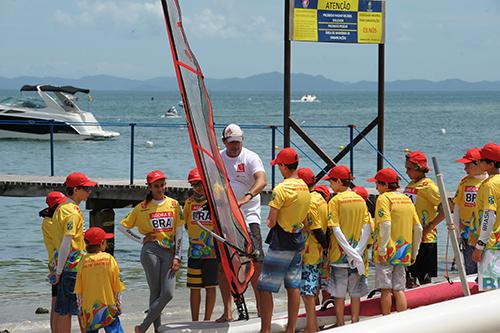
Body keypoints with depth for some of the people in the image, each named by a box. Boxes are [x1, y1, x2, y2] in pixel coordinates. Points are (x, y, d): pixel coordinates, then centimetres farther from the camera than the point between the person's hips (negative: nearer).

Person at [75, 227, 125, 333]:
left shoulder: (84, 261, -3)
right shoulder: (109, 259, -6)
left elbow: (78, 289, 0)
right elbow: (116, 285, -1)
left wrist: (80, 307, 11)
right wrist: (118, 304, 11)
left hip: (89, 307, 2)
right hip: (108, 305, -2)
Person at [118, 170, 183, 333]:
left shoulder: (174, 204, 10)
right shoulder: (143, 207, 6)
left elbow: (179, 233, 9)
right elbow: (122, 226, 10)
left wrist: (177, 257, 2)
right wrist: (141, 239, 2)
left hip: (169, 252, 2)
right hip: (151, 250, -2)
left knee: (168, 293, -11)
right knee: (155, 292, -6)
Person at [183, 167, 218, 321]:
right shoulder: (190, 202, 8)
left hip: (212, 251, -3)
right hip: (194, 251, 3)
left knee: (210, 286, 2)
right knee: (194, 287, 5)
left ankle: (207, 320, 10)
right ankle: (194, 322, 13)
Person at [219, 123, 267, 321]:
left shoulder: (251, 158, -4)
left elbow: (261, 181, -21)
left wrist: (247, 196, -38)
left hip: (248, 215, -3)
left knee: (256, 262, -11)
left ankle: (261, 307, -2)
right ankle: (227, 311, 5)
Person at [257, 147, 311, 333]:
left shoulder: (281, 189, -18)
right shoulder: (305, 188, 7)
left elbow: (271, 221, -16)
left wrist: (269, 221, 4)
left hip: (281, 244, -8)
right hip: (298, 242, 8)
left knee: (265, 287, -3)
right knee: (293, 286, 12)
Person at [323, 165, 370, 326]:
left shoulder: (335, 201, -10)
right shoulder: (360, 200, 5)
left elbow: (336, 230, -17)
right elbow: (367, 228, -1)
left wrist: (350, 252, -16)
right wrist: (357, 251, -7)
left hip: (339, 253, -5)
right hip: (357, 253, 5)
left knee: (339, 293, 5)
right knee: (355, 292, 12)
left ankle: (340, 324, 9)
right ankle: (355, 323, 16)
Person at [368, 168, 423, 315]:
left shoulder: (384, 198, -7)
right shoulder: (407, 199, 13)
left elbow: (385, 224, -21)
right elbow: (418, 228, 12)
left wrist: (382, 250, -20)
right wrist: (414, 253, 17)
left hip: (387, 253, -6)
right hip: (403, 253, 6)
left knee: (386, 289, -1)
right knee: (399, 289, 9)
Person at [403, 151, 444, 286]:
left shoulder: (427, 186, -11)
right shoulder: (410, 185, 13)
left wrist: (429, 227, -18)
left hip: (424, 239, -8)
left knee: (424, 279, -1)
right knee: (409, 279, 10)